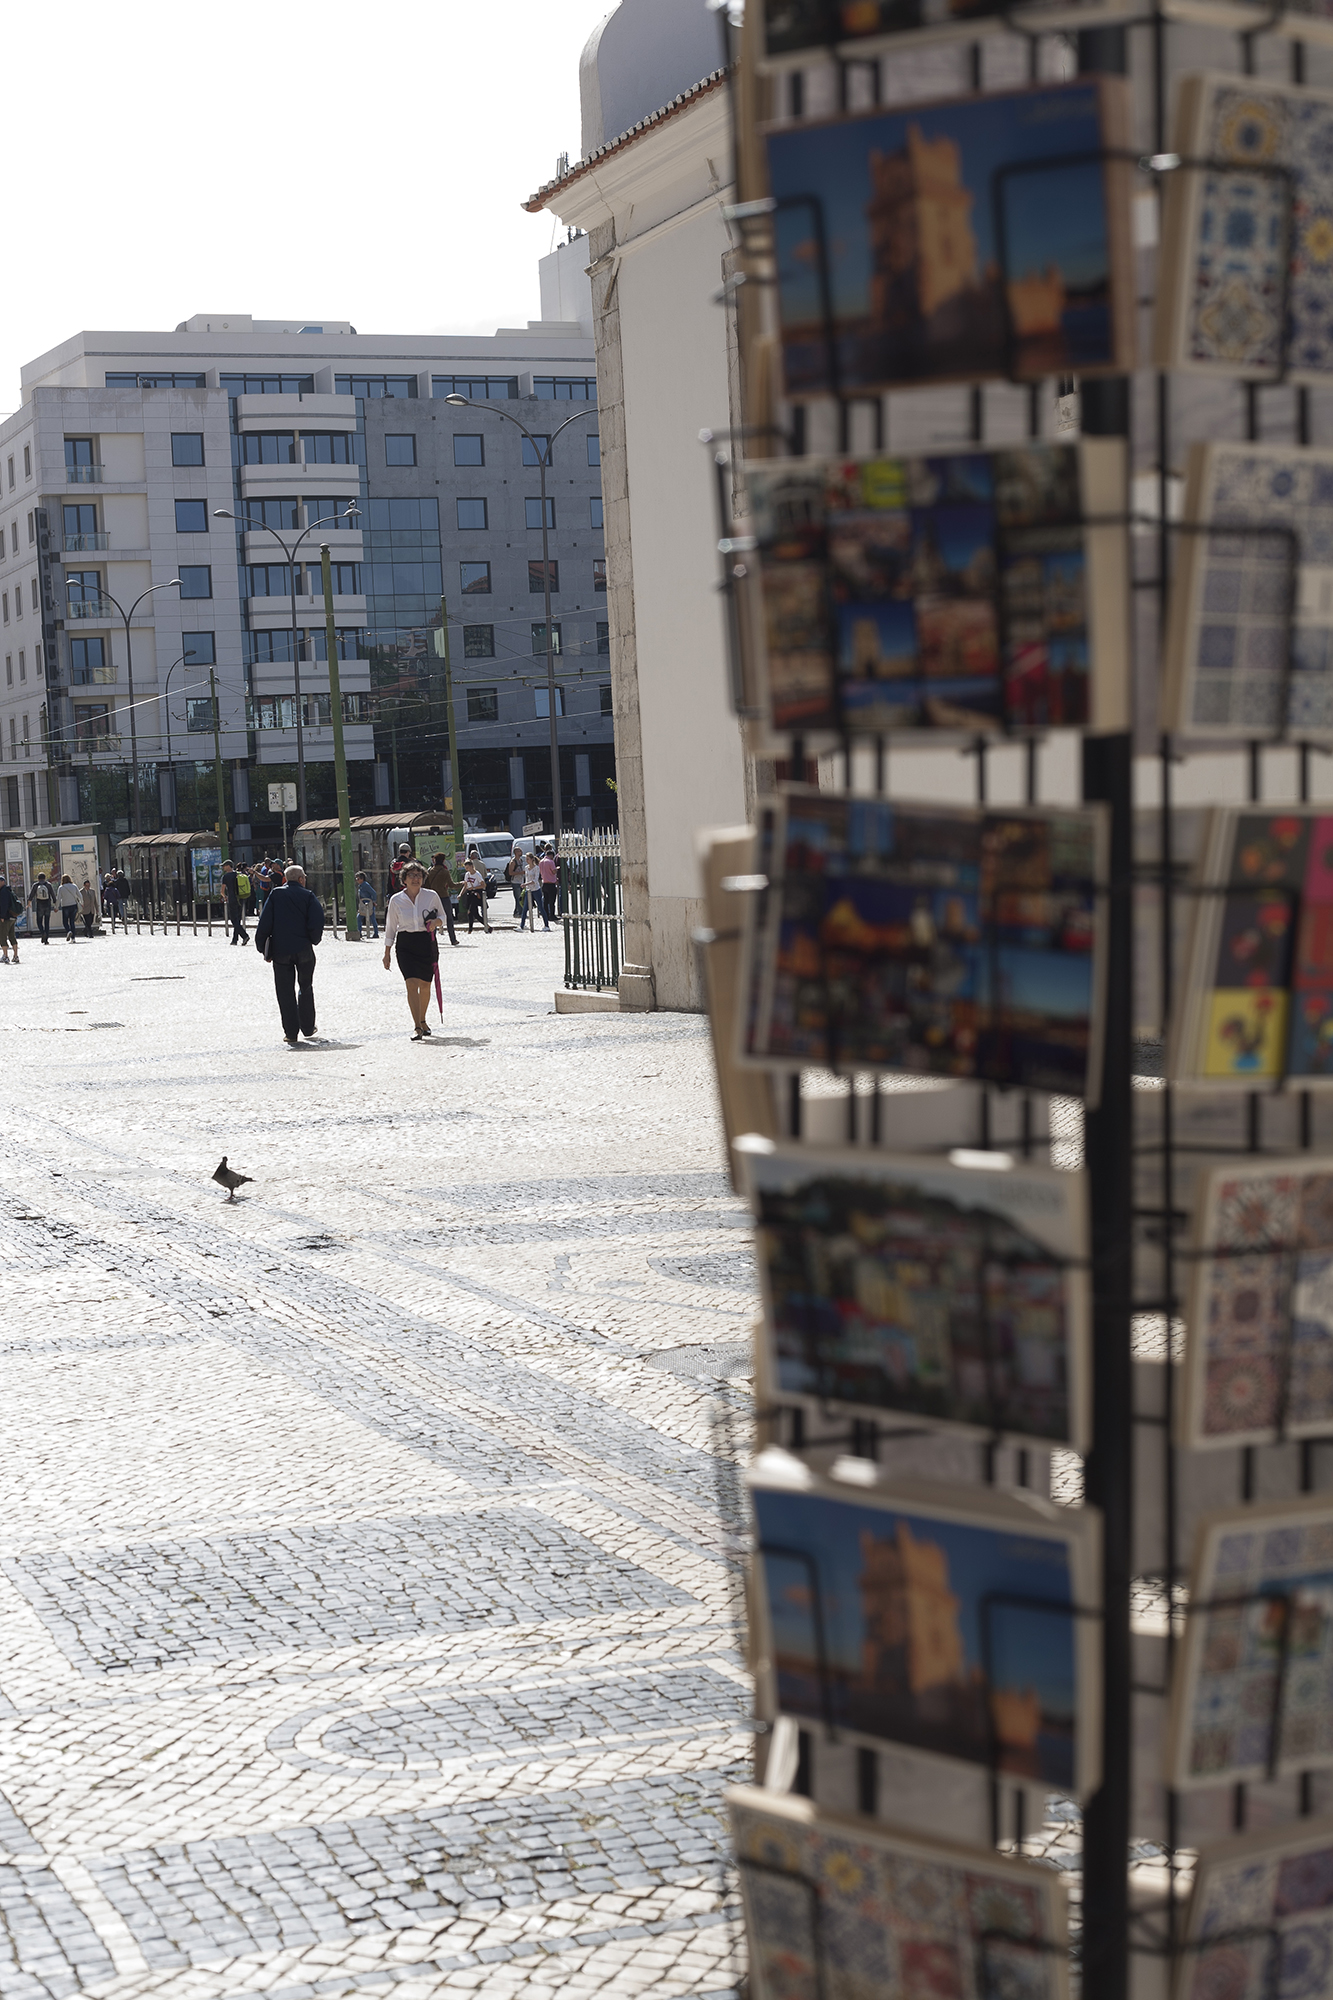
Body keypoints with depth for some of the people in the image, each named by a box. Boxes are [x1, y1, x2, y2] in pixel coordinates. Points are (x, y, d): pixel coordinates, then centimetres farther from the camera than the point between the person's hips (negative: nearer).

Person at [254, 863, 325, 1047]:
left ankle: (291, 1033, 1)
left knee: (285, 992, 4)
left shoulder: (275, 895, 2)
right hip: (303, 949, 0)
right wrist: (313, 940, 8)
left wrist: (264, 949, 3)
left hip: (280, 951, 0)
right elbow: (317, 922, -11)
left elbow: (265, 923, -2)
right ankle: (308, 1029, 20)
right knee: (306, 988, 17)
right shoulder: (308, 897, -1)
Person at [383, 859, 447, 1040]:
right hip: (405, 945, -1)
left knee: (425, 985, 9)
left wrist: (435, 922, -11)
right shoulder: (396, 900, 0)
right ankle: (416, 1027, -16)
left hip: (427, 943, 1)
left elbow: (442, 916, 13)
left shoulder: (431, 896, 1)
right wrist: (387, 953, 7)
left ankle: (422, 1020, 32)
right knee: (412, 984, -14)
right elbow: (390, 928, 7)